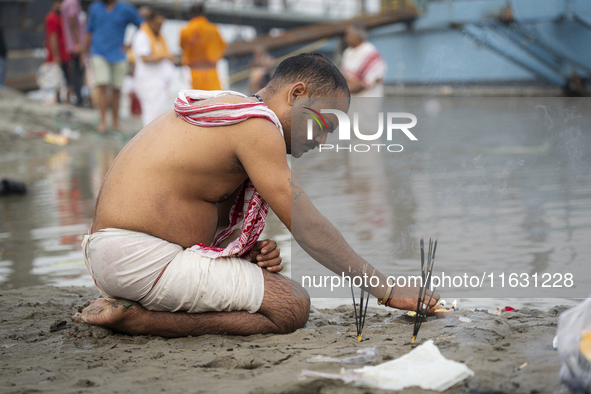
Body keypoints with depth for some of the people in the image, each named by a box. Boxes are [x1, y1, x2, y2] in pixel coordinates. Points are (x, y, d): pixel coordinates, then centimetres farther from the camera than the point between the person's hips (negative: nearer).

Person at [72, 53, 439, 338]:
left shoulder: (227, 114, 20)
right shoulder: (257, 124, -12)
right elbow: (308, 227, -14)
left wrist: (252, 253, 1)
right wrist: (387, 289, -8)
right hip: (141, 256, -11)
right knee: (293, 305, -12)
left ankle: (126, 309, 7)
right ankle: (136, 319, -14)